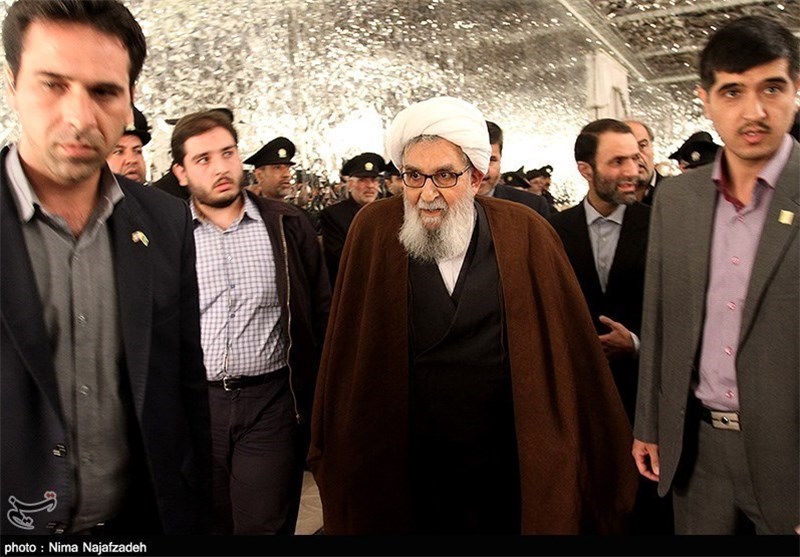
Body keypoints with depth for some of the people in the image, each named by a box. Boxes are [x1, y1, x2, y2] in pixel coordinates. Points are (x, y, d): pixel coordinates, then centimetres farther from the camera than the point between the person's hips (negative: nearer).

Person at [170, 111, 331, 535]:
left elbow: (321, 313, 3)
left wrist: (321, 400, 2)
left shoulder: (288, 225, -1)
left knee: (265, 524, 7)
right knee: (204, 523, 18)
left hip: (270, 403, -1)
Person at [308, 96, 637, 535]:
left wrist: (605, 459, 3)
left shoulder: (526, 234, -8)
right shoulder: (374, 229, -7)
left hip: (509, 471, 0)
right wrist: (334, 455, 1)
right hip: (404, 474, 0)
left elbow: (572, 350, -2)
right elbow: (347, 350, -3)